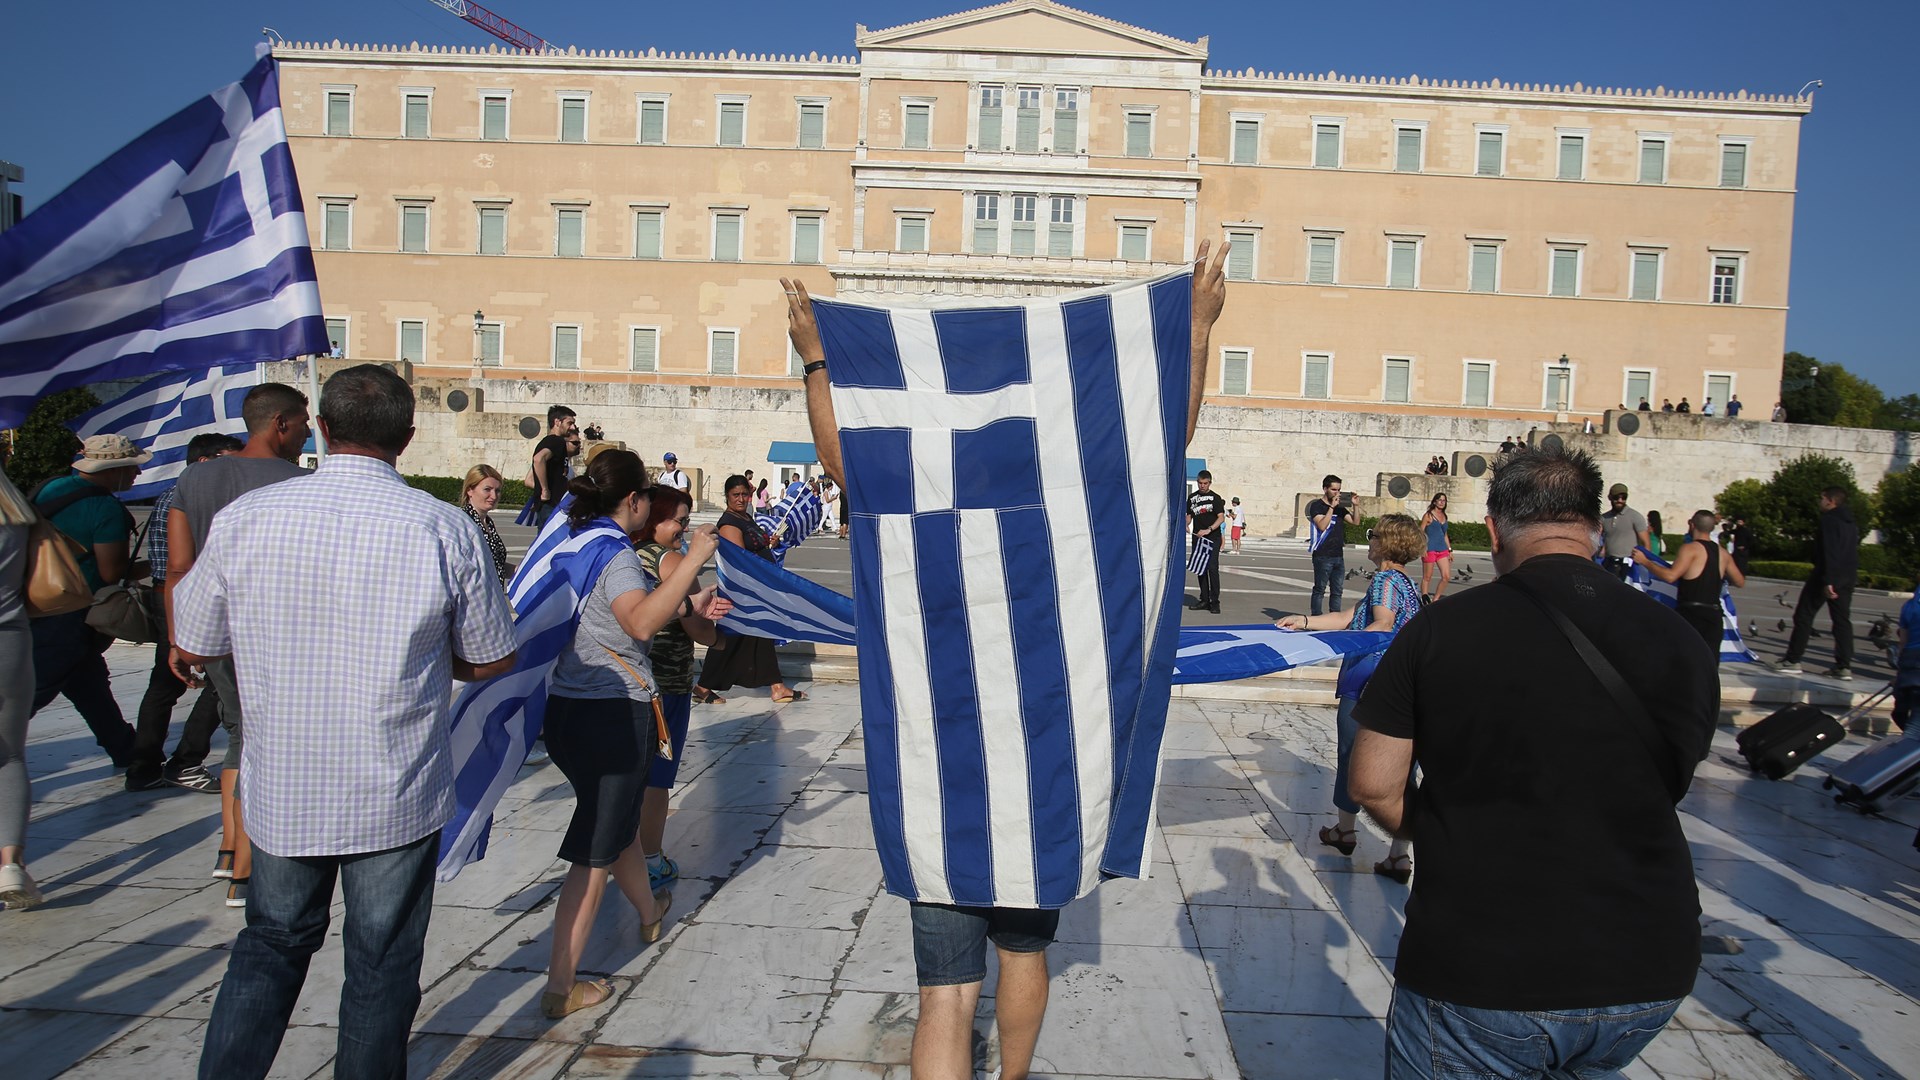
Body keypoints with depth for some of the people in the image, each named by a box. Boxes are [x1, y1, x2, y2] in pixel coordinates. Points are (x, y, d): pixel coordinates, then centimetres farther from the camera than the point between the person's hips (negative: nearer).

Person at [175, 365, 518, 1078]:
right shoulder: (446, 529, -13)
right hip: (399, 796, -2)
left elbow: (191, 648, 4)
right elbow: (491, 661, -3)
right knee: (382, 966, 14)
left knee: (272, 941, 24)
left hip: (280, 789, 2)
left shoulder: (244, 518, -8)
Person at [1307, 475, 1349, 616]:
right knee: (1319, 589, -3)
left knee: (1337, 591, 8)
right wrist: (1332, 507, -18)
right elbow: (1322, 525, -18)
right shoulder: (1317, 506, -3)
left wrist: (1354, 506, -6)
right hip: (1323, 556, -6)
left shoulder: (1340, 507, 16)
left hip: (1338, 556, 6)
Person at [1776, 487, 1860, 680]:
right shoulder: (1851, 524, 16)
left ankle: (1792, 661, -1)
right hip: (1848, 577, 8)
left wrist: (1827, 580, -23)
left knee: (1803, 616, -1)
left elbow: (1829, 552, -20)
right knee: (1842, 620, 7)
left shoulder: (1829, 520, -11)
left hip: (1827, 577, -8)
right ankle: (1844, 666, 3)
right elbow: (1854, 553, 18)